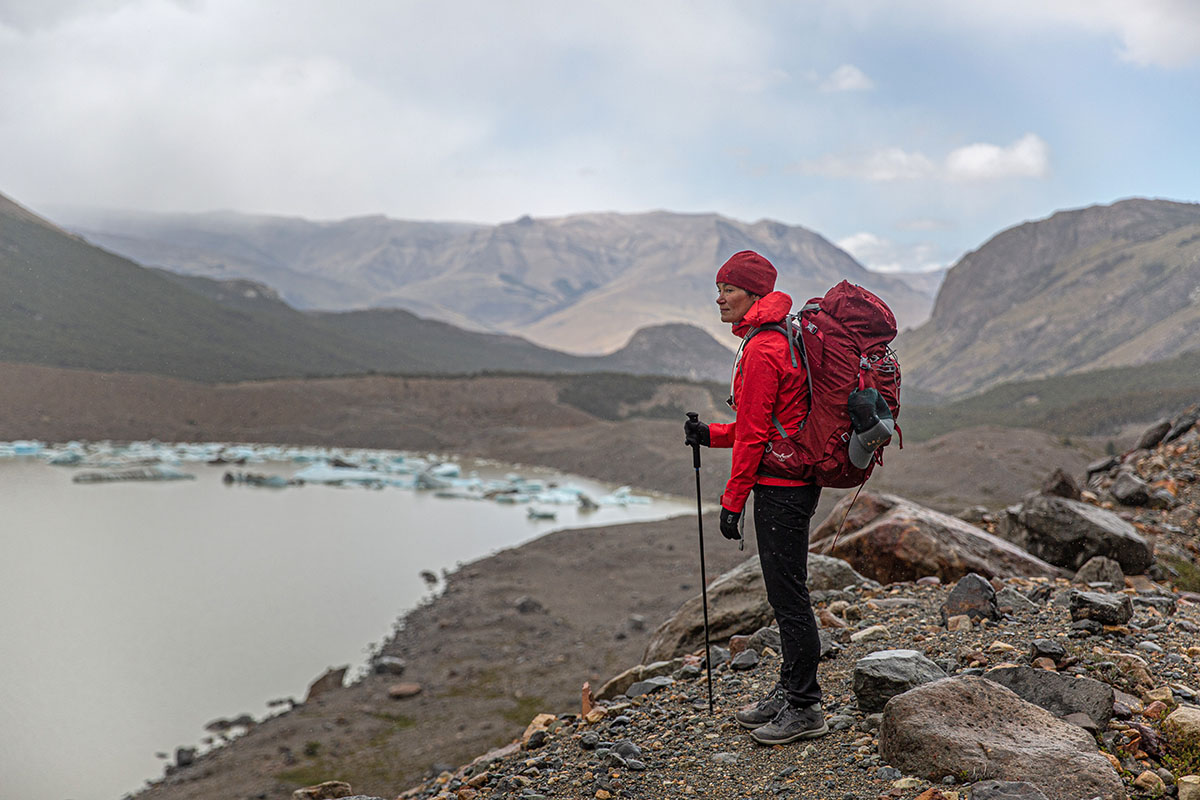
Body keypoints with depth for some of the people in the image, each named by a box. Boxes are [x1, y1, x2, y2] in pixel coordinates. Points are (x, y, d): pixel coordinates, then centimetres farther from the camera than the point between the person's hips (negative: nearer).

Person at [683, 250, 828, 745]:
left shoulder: (761, 351, -17)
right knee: (784, 593, 16)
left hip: (780, 487, -11)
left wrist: (733, 501, -15)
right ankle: (790, 693, 27)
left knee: (788, 595, -3)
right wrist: (711, 436, 12)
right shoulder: (777, 340, 16)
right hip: (791, 481, 11)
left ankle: (804, 709, 6)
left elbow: (755, 434, -19)